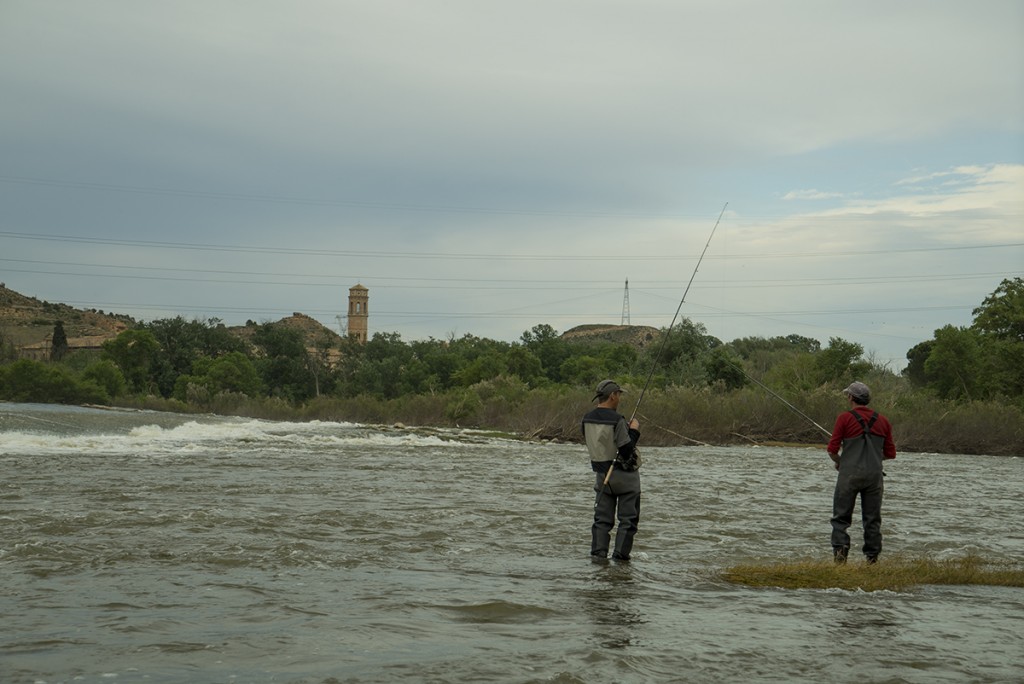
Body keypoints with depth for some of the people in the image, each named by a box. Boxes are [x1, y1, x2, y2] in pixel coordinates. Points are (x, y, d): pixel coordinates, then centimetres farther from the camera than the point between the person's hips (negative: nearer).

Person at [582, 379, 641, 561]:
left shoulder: (587, 419, 1)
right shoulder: (616, 420, -20)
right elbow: (626, 450, -21)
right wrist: (634, 431, -6)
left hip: (601, 474, 6)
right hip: (624, 474, -6)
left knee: (602, 518, 10)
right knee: (628, 518, 3)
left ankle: (598, 553, 5)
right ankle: (620, 554, 0)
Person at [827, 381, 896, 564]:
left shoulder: (845, 418, -5)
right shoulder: (882, 421, 7)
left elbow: (832, 449, -7)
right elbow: (890, 453, 9)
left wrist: (838, 462, 12)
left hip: (849, 473, -3)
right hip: (874, 475, 3)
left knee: (841, 516, 3)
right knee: (872, 519, 8)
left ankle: (840, 547, -13)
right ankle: (872, 557, 8)